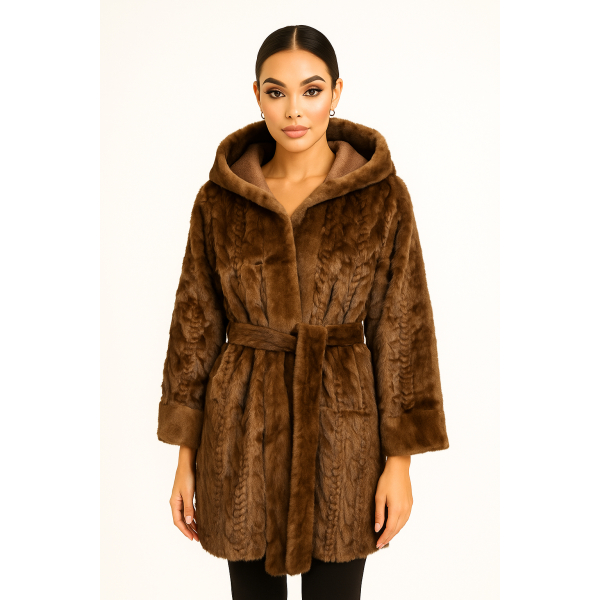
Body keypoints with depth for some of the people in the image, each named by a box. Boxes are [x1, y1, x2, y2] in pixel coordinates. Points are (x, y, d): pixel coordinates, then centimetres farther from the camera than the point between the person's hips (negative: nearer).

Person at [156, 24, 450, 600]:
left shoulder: (383, 197, -5)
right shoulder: (218, 199, -1)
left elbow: (402, 328, -3)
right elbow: (195, 326, 3)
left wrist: (400, 461, -5)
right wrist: (185, 457, 3)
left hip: (340, 429, -1)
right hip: (242, 429, 2)